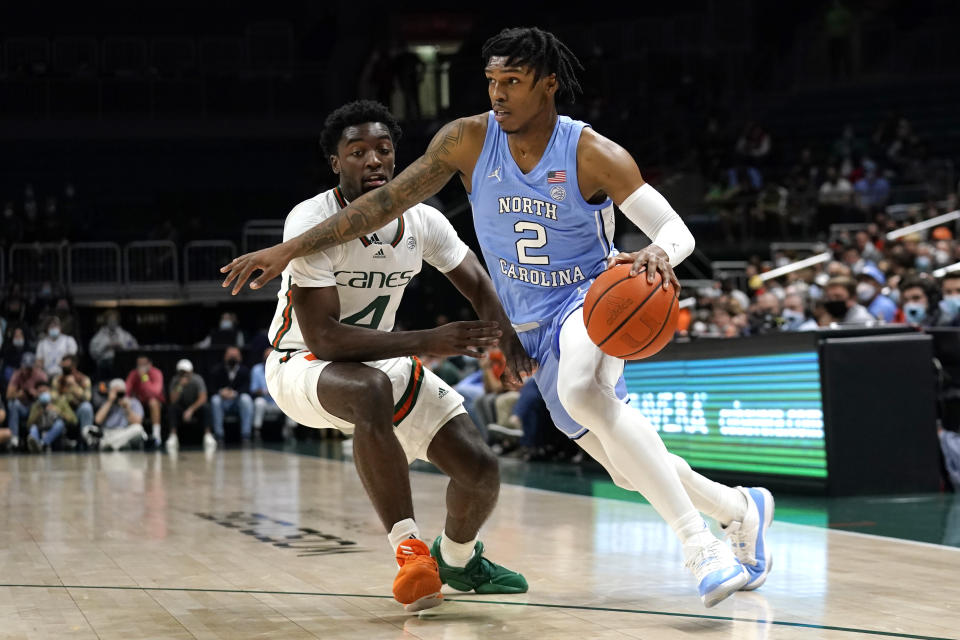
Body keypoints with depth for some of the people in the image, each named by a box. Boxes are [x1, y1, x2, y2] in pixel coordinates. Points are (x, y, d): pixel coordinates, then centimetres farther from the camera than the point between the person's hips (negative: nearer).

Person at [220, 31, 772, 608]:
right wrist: (290, 249, -12)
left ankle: (699, 543, -34)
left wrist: (657, 255, -44)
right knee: (630, 467, 8)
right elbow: (387, 202, -6)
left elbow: (677, 229, -19)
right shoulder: (470, 140, -9)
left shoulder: (592, 155, -19)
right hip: (537, 327, 5)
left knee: (583, 391, -39)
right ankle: (741, 509, 36)